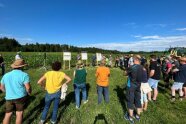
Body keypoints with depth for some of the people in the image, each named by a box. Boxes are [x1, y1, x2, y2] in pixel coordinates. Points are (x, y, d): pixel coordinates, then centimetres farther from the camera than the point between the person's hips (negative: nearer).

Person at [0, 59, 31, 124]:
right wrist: (29, 93, 3)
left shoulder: (6, 75, 6)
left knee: (8, 115, 18)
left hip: (9, 98, 5)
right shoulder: (24, 75, -13)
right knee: (19, 114, 10)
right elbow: (28, 88, -18)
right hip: (20, 97, -5)